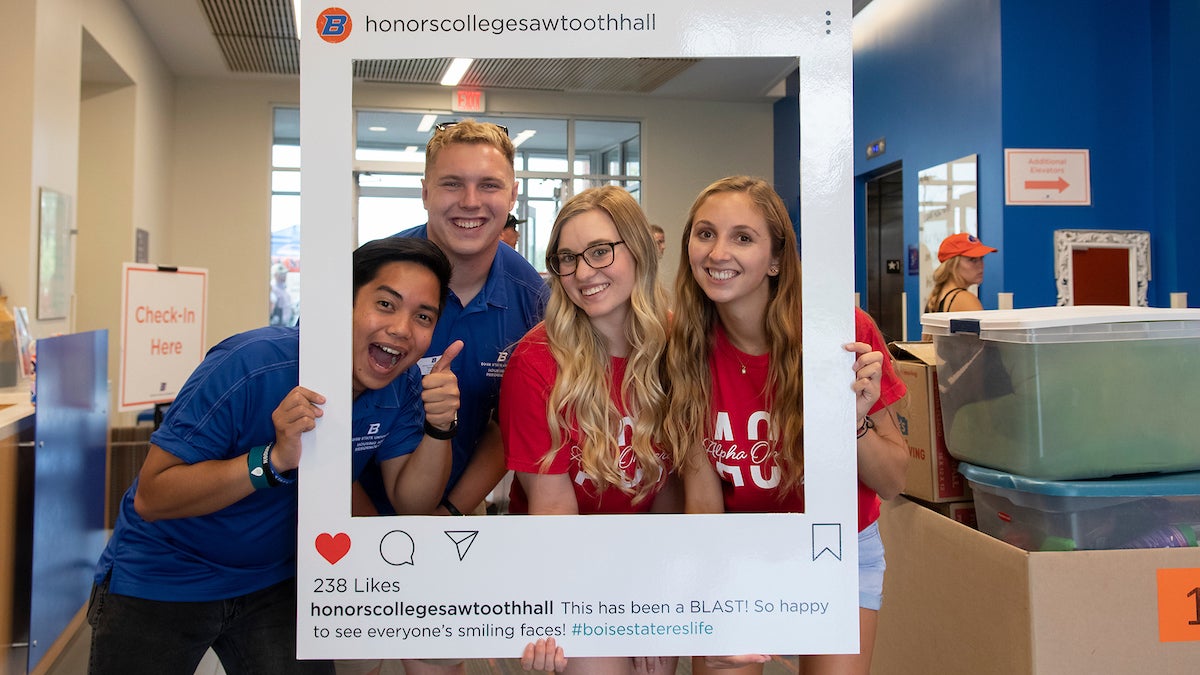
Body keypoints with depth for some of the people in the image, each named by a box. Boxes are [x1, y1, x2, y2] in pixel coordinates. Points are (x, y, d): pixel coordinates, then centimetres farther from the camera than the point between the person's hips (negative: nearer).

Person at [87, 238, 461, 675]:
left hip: (274, 581, 4)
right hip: (161, 580, -4)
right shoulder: (250, 366, -28)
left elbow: (411, 503, -7)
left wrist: (438, 428, -24)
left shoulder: (402, 384, -11)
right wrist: (274, 459, -40)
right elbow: (150, 498, -27)